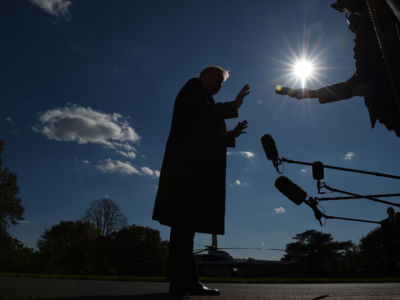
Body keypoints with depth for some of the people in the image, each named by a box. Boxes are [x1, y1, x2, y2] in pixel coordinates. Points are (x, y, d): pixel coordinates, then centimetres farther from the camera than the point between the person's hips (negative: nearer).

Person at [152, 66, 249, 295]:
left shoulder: (199, 95, 33)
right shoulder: (194, 89, 8)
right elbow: (206, 114, -11)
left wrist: (231, 135, 25)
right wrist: (234, 105, 0)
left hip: (195, 170, 9)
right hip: (189, 167, -9)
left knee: (186, 223, 3)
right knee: (186, 221, -14)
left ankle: (183, 280, 5)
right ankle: (183, 280, -13)